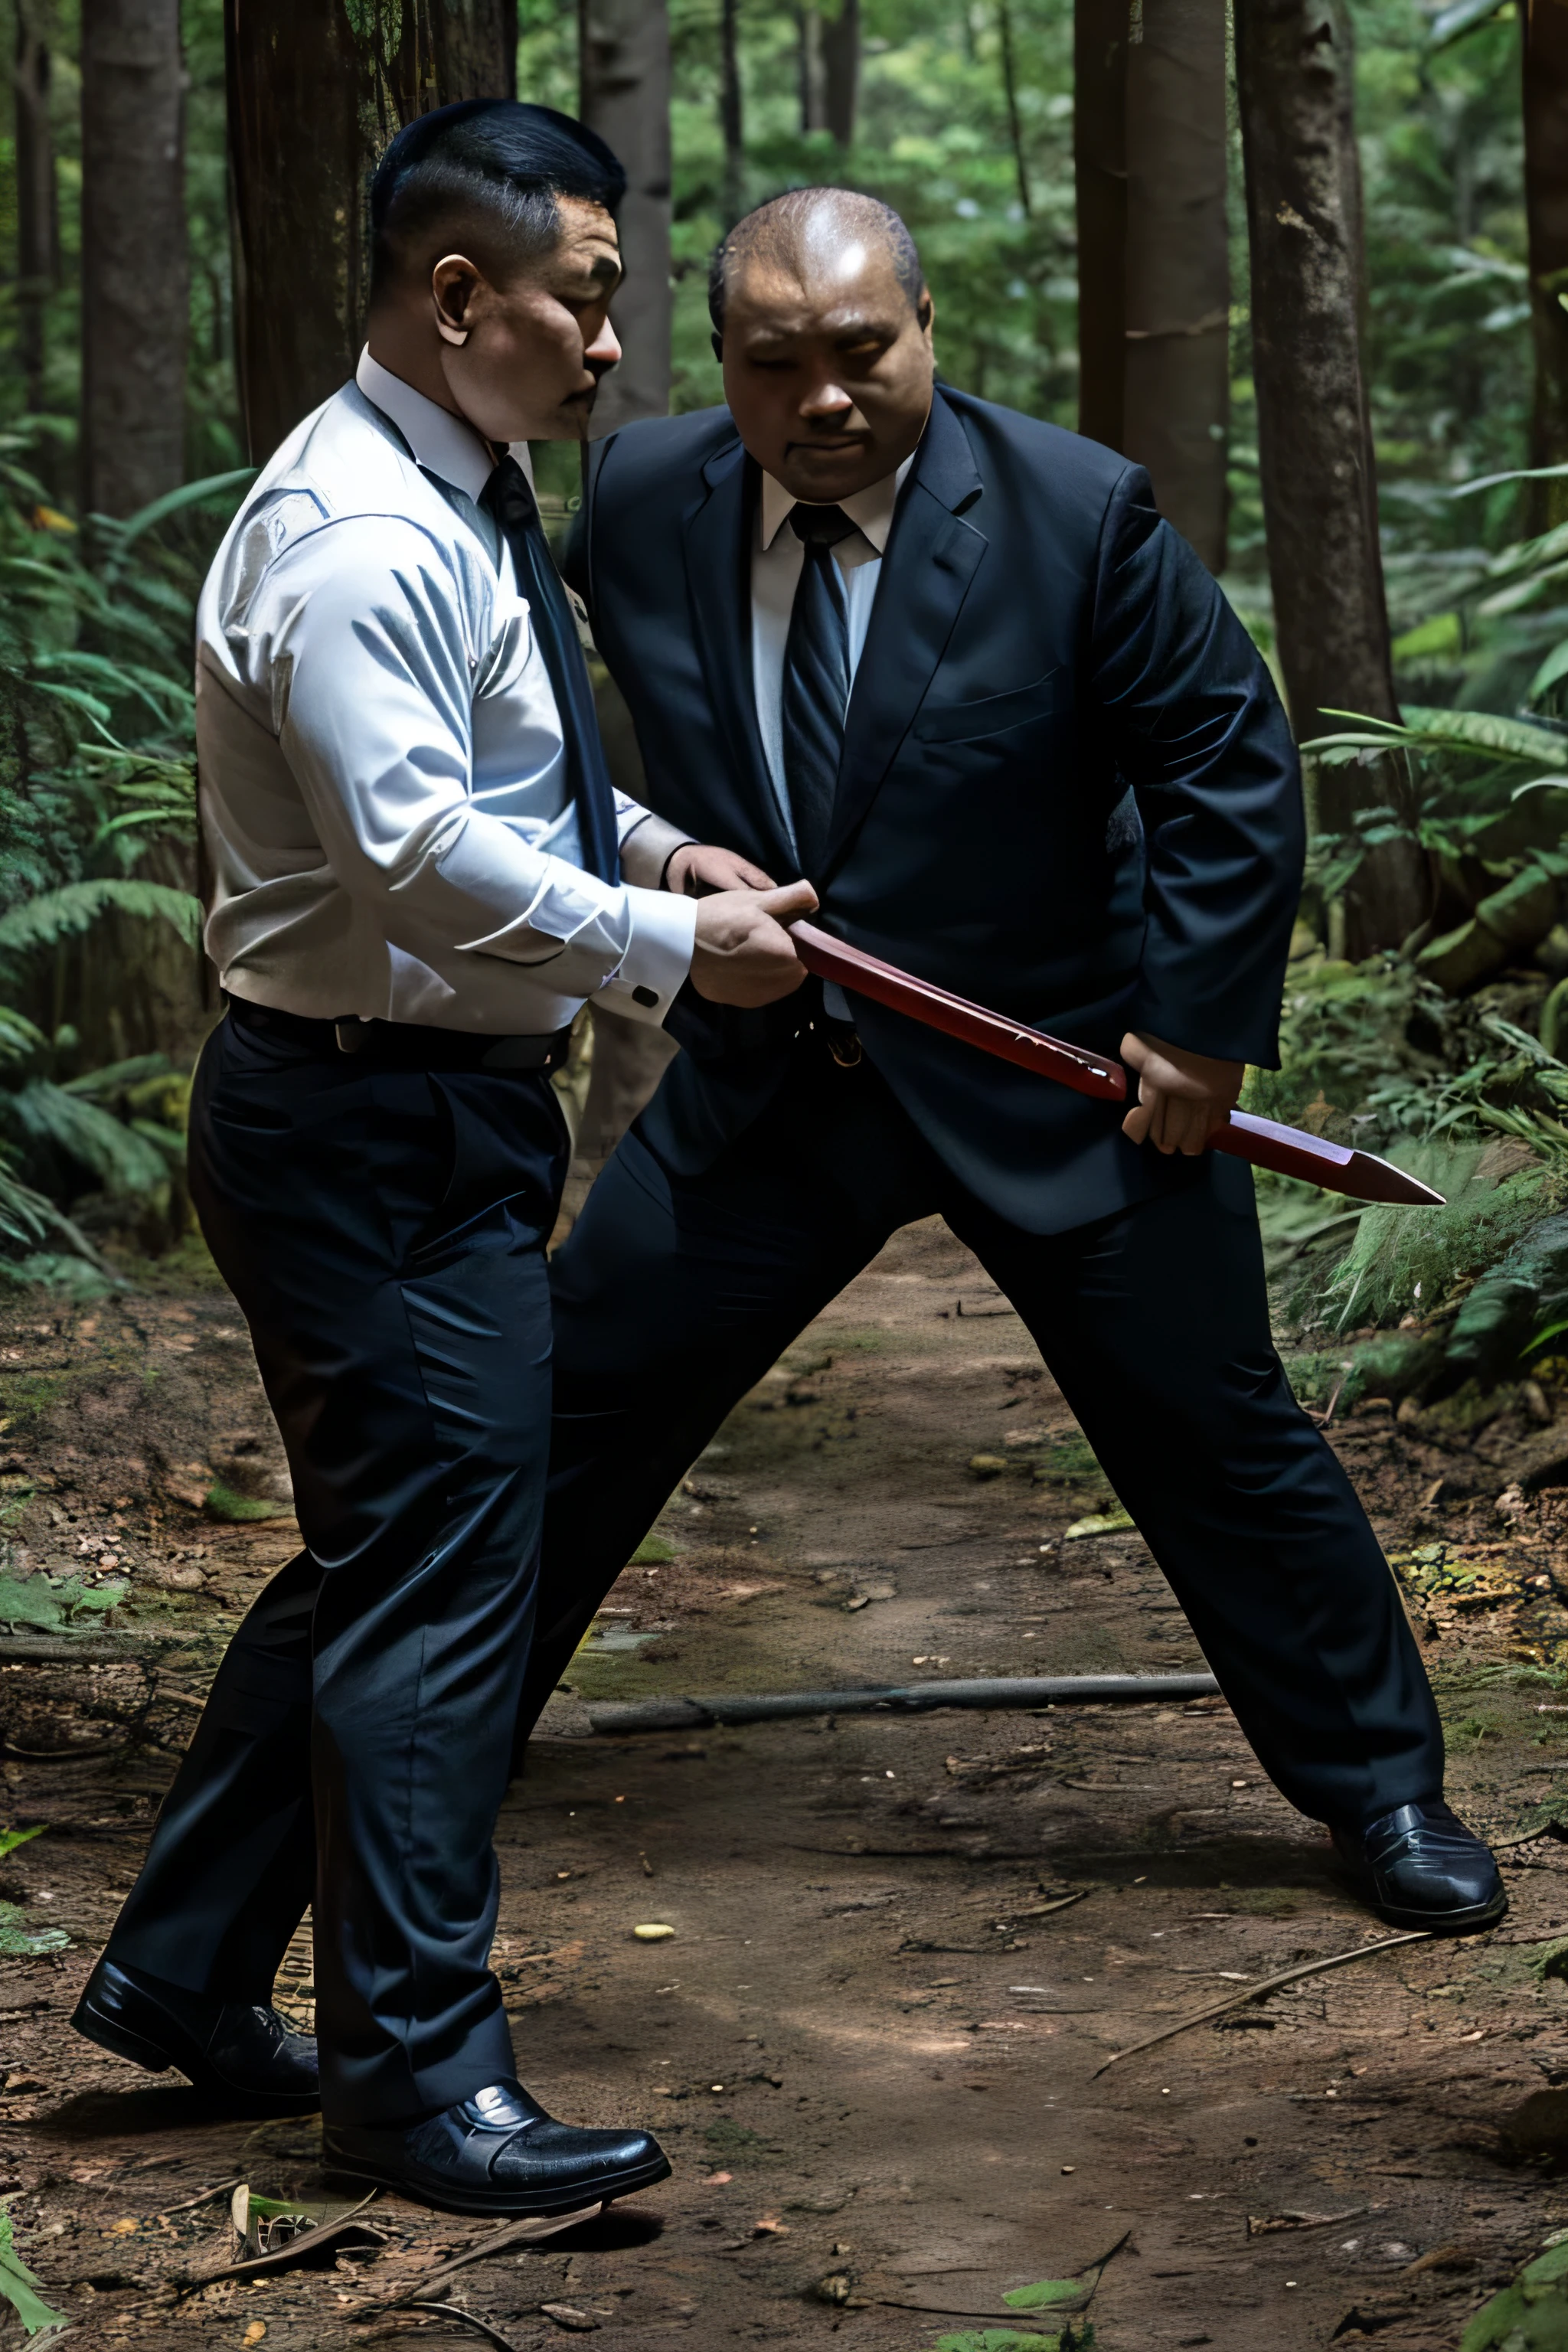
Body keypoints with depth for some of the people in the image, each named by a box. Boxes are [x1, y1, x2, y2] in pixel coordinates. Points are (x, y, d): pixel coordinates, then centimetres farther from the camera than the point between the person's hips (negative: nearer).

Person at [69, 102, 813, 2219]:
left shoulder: (465, 506, 14)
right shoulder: (356, 537, -20)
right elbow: (416, 851, -28)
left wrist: (650, 844, 12)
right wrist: (672, 942, -20)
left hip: (435, 1116, 11)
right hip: (373, 1125, -11)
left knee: (377, 1562, 18)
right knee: (436, 1583, -6)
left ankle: (183, 1973, 28)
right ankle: (418, 2072, 2)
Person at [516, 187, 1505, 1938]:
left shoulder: (1077, 514, -15)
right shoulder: (640, 503, -5)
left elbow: (1230, 762, -8)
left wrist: (1199, 1024, -12)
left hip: (1056, 1086, -3)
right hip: (763, 1085, 3)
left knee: (1217, 1439, 3)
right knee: (573, 1403, 7)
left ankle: (1383, 1795, 20)